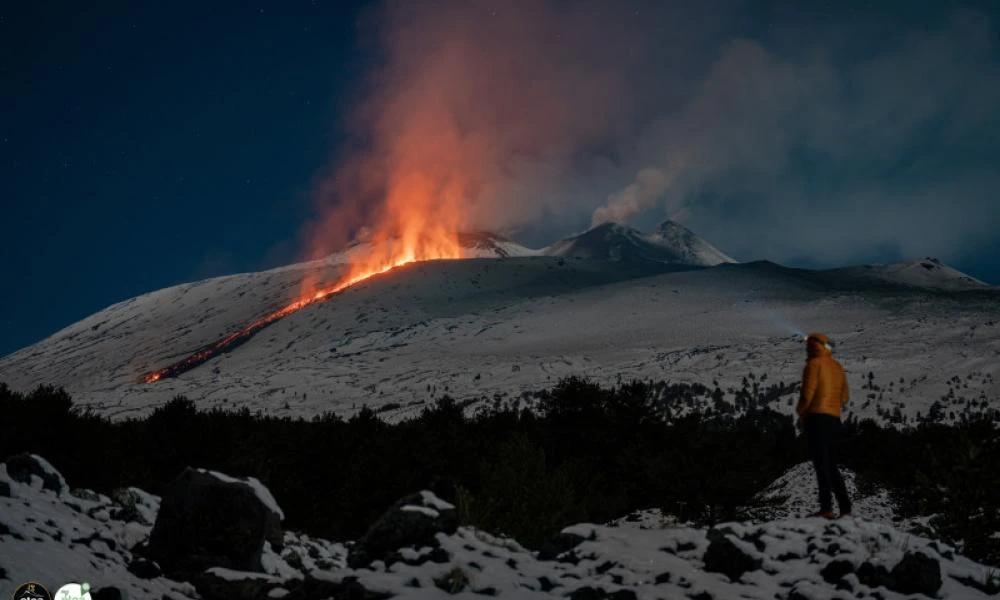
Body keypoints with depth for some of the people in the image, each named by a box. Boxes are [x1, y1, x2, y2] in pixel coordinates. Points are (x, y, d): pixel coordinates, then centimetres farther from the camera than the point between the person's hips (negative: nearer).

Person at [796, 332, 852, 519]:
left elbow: (808, 393, -13)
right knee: (831, 465, 13)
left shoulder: (814, 364, -6)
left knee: (821, 464, -10)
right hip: (834, 419, 8)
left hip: (817, 418, -8)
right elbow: (844, 396, 18)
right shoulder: (837, 366, 17)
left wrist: (801, 413, 2)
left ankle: (826, 508, -15)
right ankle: (845, 508, 8)